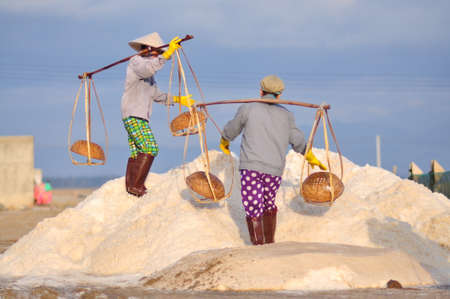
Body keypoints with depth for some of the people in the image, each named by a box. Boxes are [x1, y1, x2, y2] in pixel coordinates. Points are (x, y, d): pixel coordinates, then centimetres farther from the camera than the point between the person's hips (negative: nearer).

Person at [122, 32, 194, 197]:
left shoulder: (147, 68, 25)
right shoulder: (136, 62, -5)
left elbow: (156, 95, 32)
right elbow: (149, 69, -30)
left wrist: (178, 100, 31)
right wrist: (168, 53, -35)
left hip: (140, 117, 10)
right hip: (133, 115, -10)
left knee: (136, 153, 7)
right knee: (150, 148, -18)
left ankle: (130, 187, 8)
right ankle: (136, 185, -20)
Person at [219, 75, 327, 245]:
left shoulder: (248, 109, 5)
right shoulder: (286, 115, 12)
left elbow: (231, 130, 20)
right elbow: (298, 141, 21)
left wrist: (224, 142, 43)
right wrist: (312, 159, 39)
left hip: (251, 167, -3)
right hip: (275, 169, 3)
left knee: (253, 209, -3)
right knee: (269, 204, 23)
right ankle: (270, 243, 30)